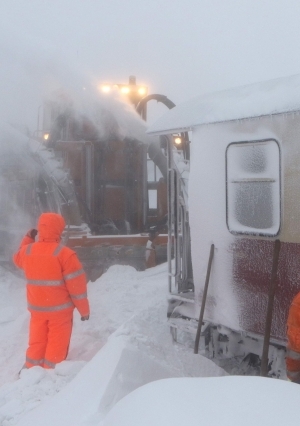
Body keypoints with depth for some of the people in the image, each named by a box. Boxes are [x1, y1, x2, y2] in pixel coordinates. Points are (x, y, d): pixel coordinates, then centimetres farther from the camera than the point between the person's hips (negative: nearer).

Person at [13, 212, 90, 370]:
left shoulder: (27, 250, -3)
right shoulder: (65, 254, -19)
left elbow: (18, 258, 24)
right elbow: (76, 284, -16)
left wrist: (27, 239, 31)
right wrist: (84, 309, -5)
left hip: (37, 308, 5)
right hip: (60, 309, -5)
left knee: (37, 343, 18)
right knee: (57, 345, 6)